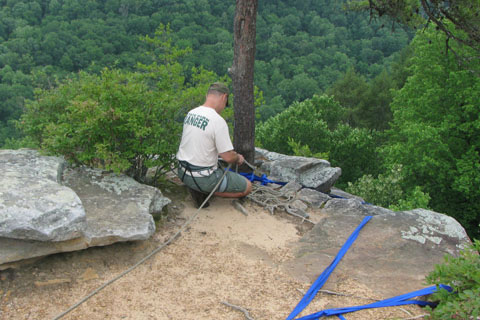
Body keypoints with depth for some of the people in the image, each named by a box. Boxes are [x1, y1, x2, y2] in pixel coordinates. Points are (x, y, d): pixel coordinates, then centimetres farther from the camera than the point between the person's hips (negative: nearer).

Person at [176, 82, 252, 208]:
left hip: (183, 172, 8)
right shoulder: (218, 121, -22)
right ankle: (202, 191, -4)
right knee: (247, 187, 4)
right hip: (202, 177, -8)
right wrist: (238, 158, 5)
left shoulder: (190, 113, 3)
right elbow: (228, 157, -20)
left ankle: (197, 188, 9)